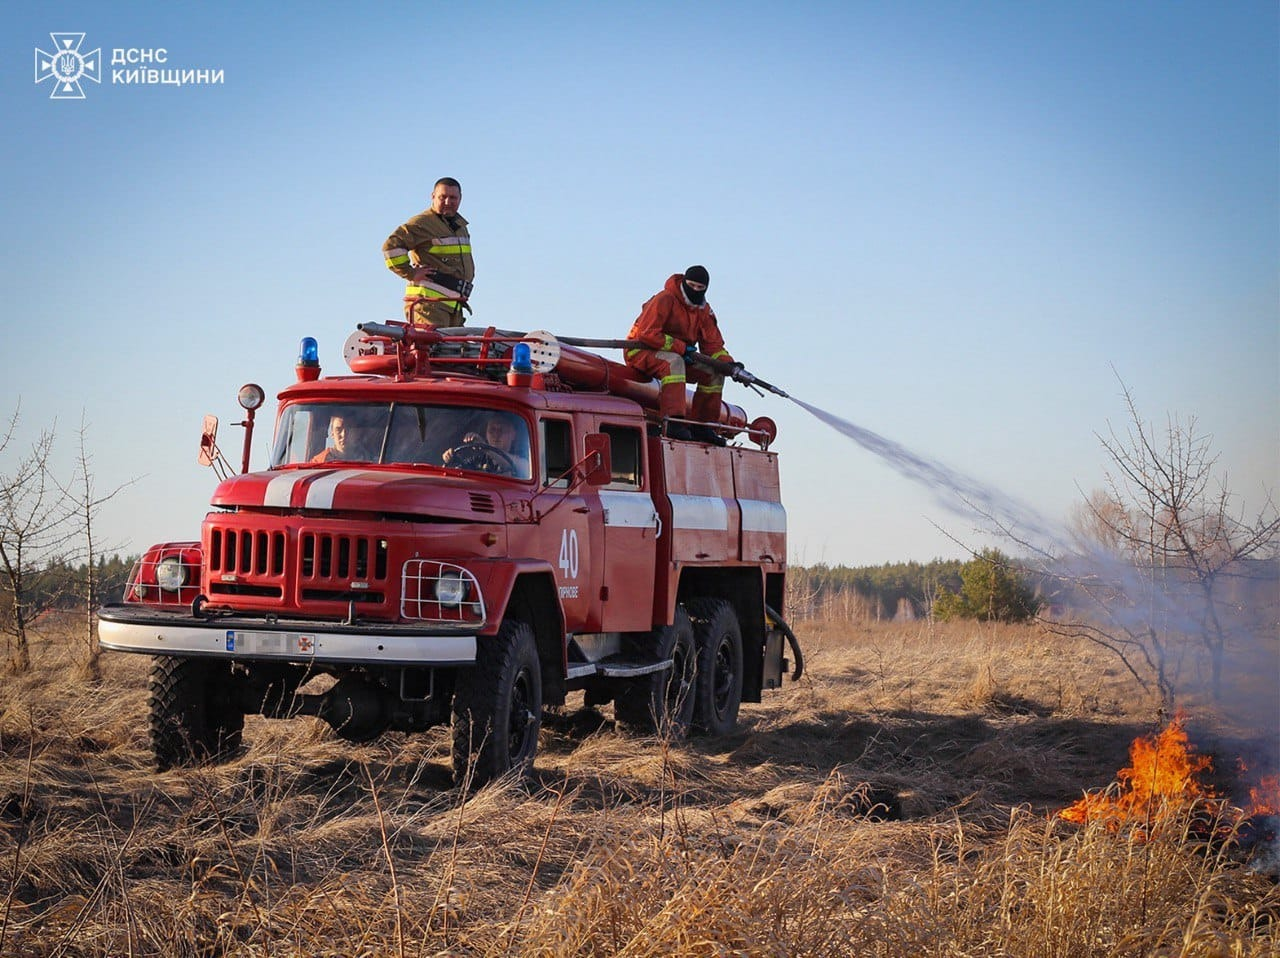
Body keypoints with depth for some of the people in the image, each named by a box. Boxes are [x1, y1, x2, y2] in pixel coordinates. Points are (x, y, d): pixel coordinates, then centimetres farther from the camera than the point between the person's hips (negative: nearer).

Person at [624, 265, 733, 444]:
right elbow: (647, 334, -26)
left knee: (715, 372, -5)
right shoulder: (664, 300, -18)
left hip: (677, 356, 8)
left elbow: (713, 345, 5)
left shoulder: (704, 310, 6)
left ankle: (702, 425, -3)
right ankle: (672, 421, -48)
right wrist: (681, 348, -25)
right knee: (674, 361, -40)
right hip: (641, 351, -8)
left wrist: (729, 364, -16)